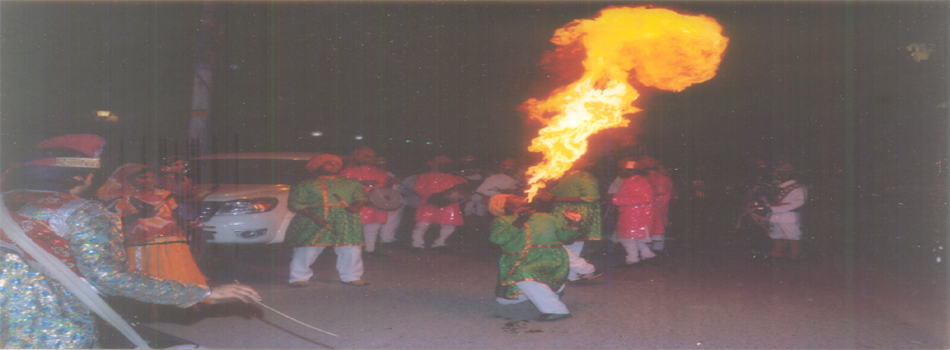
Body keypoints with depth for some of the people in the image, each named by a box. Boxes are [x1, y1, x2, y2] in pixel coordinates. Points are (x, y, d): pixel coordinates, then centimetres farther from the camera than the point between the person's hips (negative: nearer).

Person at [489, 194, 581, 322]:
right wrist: (518, 223, -15)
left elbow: (564, 235, 12)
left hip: (548, 259, -4)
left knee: (522, 274, -34)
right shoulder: (502, 220, 12)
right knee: (504, 300, 4)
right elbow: (498, 239, -8)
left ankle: (556, 310, -32)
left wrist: (573, 224, -7)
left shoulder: (546, 218, 18)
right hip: (519, 263, 4)